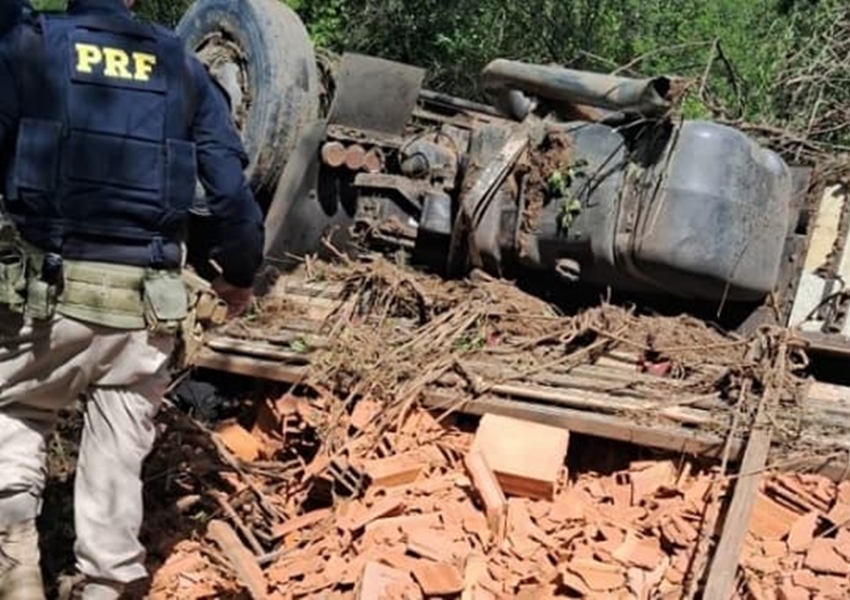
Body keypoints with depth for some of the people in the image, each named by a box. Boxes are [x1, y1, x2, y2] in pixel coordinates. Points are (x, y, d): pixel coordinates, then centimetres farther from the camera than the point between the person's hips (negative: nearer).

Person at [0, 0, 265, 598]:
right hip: (146, 302, 2)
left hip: (50, 292, -2)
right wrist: (239, 272, 19)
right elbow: (233, 188, 4)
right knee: (120, 457, 12)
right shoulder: (182, 67, 7)